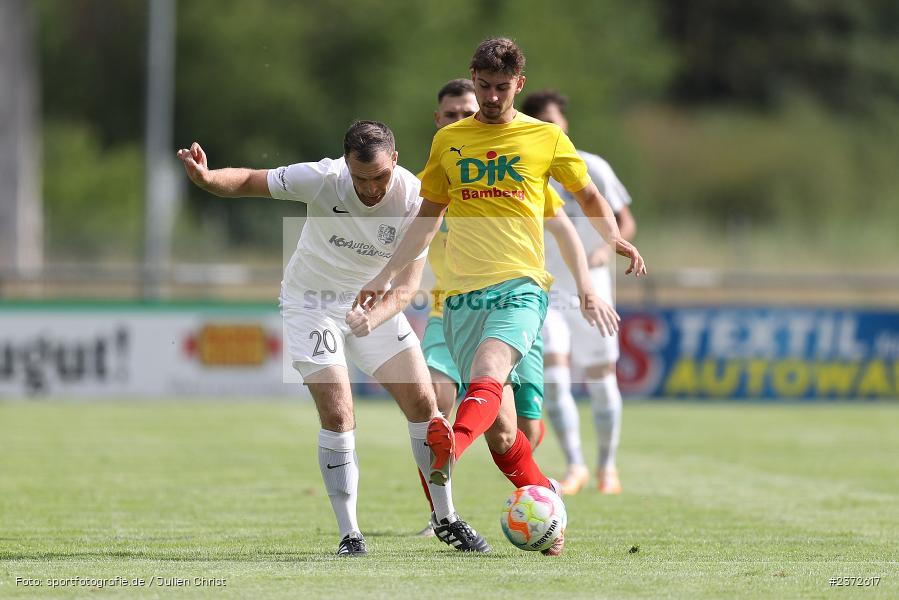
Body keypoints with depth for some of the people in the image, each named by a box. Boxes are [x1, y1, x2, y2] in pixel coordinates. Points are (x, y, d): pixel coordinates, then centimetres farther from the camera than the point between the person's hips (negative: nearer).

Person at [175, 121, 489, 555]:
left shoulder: (415, 200, -23)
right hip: (312, 303, -3)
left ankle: (446, 519, 16)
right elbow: (248, 181, -15)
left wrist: (373, 318, -44)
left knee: (422, 403, -2)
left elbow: (407, 286, -24)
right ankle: (349, 535, -5)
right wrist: (206, 178, -37)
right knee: (338, 415, -16)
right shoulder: (322, 179, -26)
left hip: (374, 303, 3)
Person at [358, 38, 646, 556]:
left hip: (520, 284, -3)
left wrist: (614, 238, -1)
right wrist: (387, 276, 18)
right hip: (462, 293, 3)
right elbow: (428, 217, 23)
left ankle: (451, 449, -59)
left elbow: (590, 197, 19)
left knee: (489, 373, -33)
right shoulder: (448, 140, 15)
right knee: (501, 432, -2)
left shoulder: (546, 138, 9)